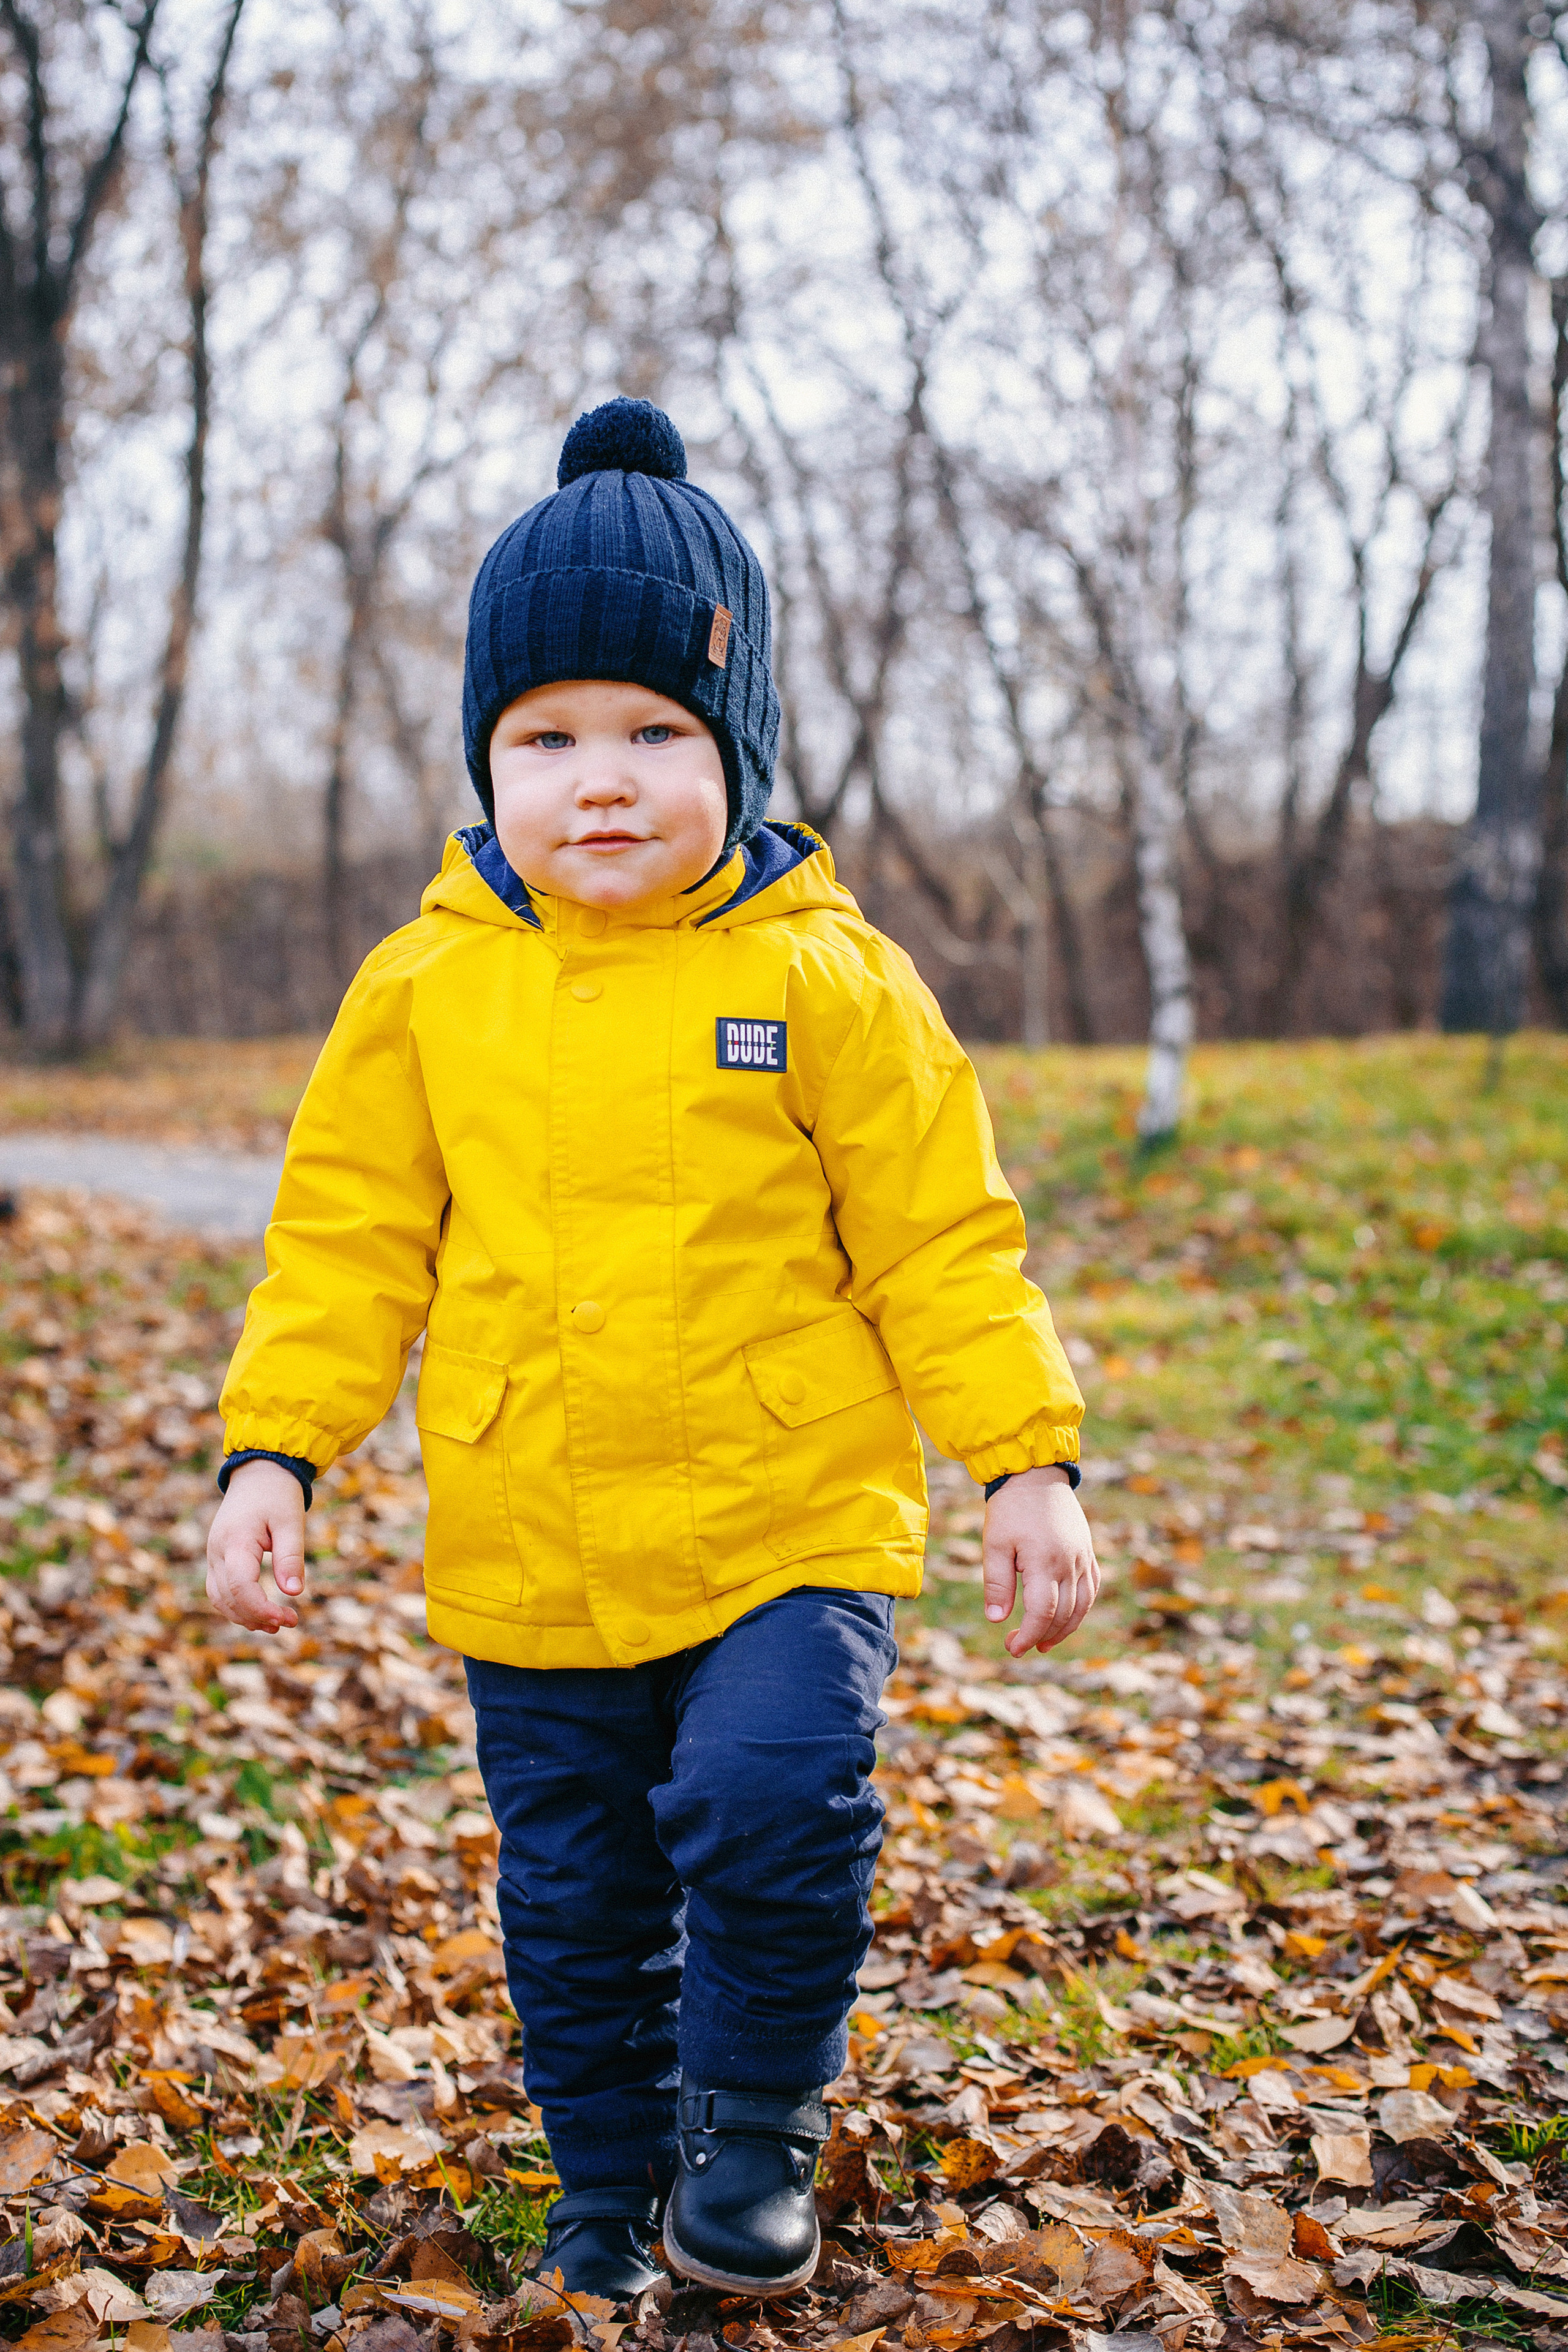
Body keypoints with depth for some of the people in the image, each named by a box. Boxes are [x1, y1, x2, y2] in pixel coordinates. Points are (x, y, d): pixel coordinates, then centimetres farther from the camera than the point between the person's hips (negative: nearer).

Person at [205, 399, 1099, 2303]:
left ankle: (756, 2113, 9)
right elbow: (346, 1238, 5)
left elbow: (941, 1241, -2)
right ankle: (611, 2194, 37)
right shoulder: (426, 987, 0)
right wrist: (272, 1449, -3)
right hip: (530, 1557, 3)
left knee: (769, 1804, -21)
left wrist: (1025, 1462, -4)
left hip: (788, 1522, -2)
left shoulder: (824, 981, -6)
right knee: (573, 1906, 13)